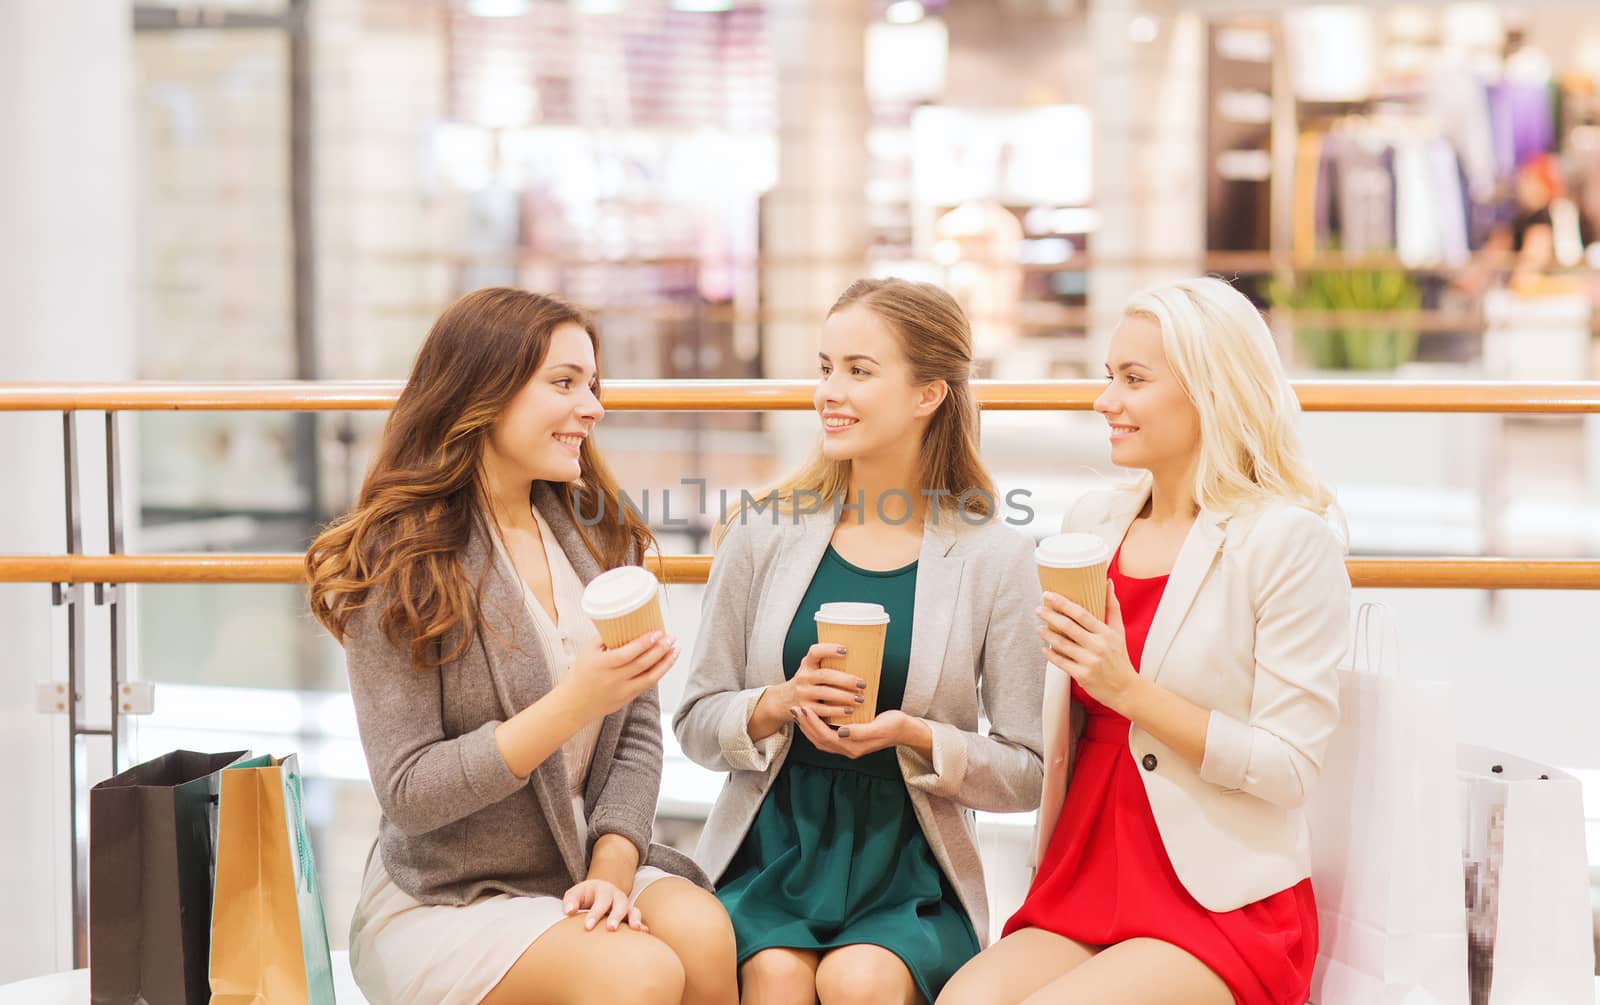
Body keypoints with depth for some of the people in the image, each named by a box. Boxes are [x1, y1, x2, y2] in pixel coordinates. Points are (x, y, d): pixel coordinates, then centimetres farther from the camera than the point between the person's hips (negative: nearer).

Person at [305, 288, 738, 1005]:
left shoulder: (599, 540, 8)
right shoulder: (400, 562, -9)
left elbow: (637, 735, 5)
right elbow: (408, 793, -13)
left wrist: (611, 868, -12)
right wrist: (573, 705, -22)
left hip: (584, 872, 5)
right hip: (440, 902, -5)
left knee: (703, 933, -26)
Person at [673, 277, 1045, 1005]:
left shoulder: (995, 558, -1)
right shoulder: (765, 534, 3)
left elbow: (1029, 773, 1)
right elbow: (695, 723, 7)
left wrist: (913, 736, -16)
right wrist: (781, 704, -13)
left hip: (909, 879, -1)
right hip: (769, 857, 1)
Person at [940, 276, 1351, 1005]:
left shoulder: (1290, 541, -8)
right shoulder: (1093, 521, 11)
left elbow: (1290, 768, -12)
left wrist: (1130, 690, -17)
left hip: (1224, 900, -5)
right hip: (1086, 884, 5)